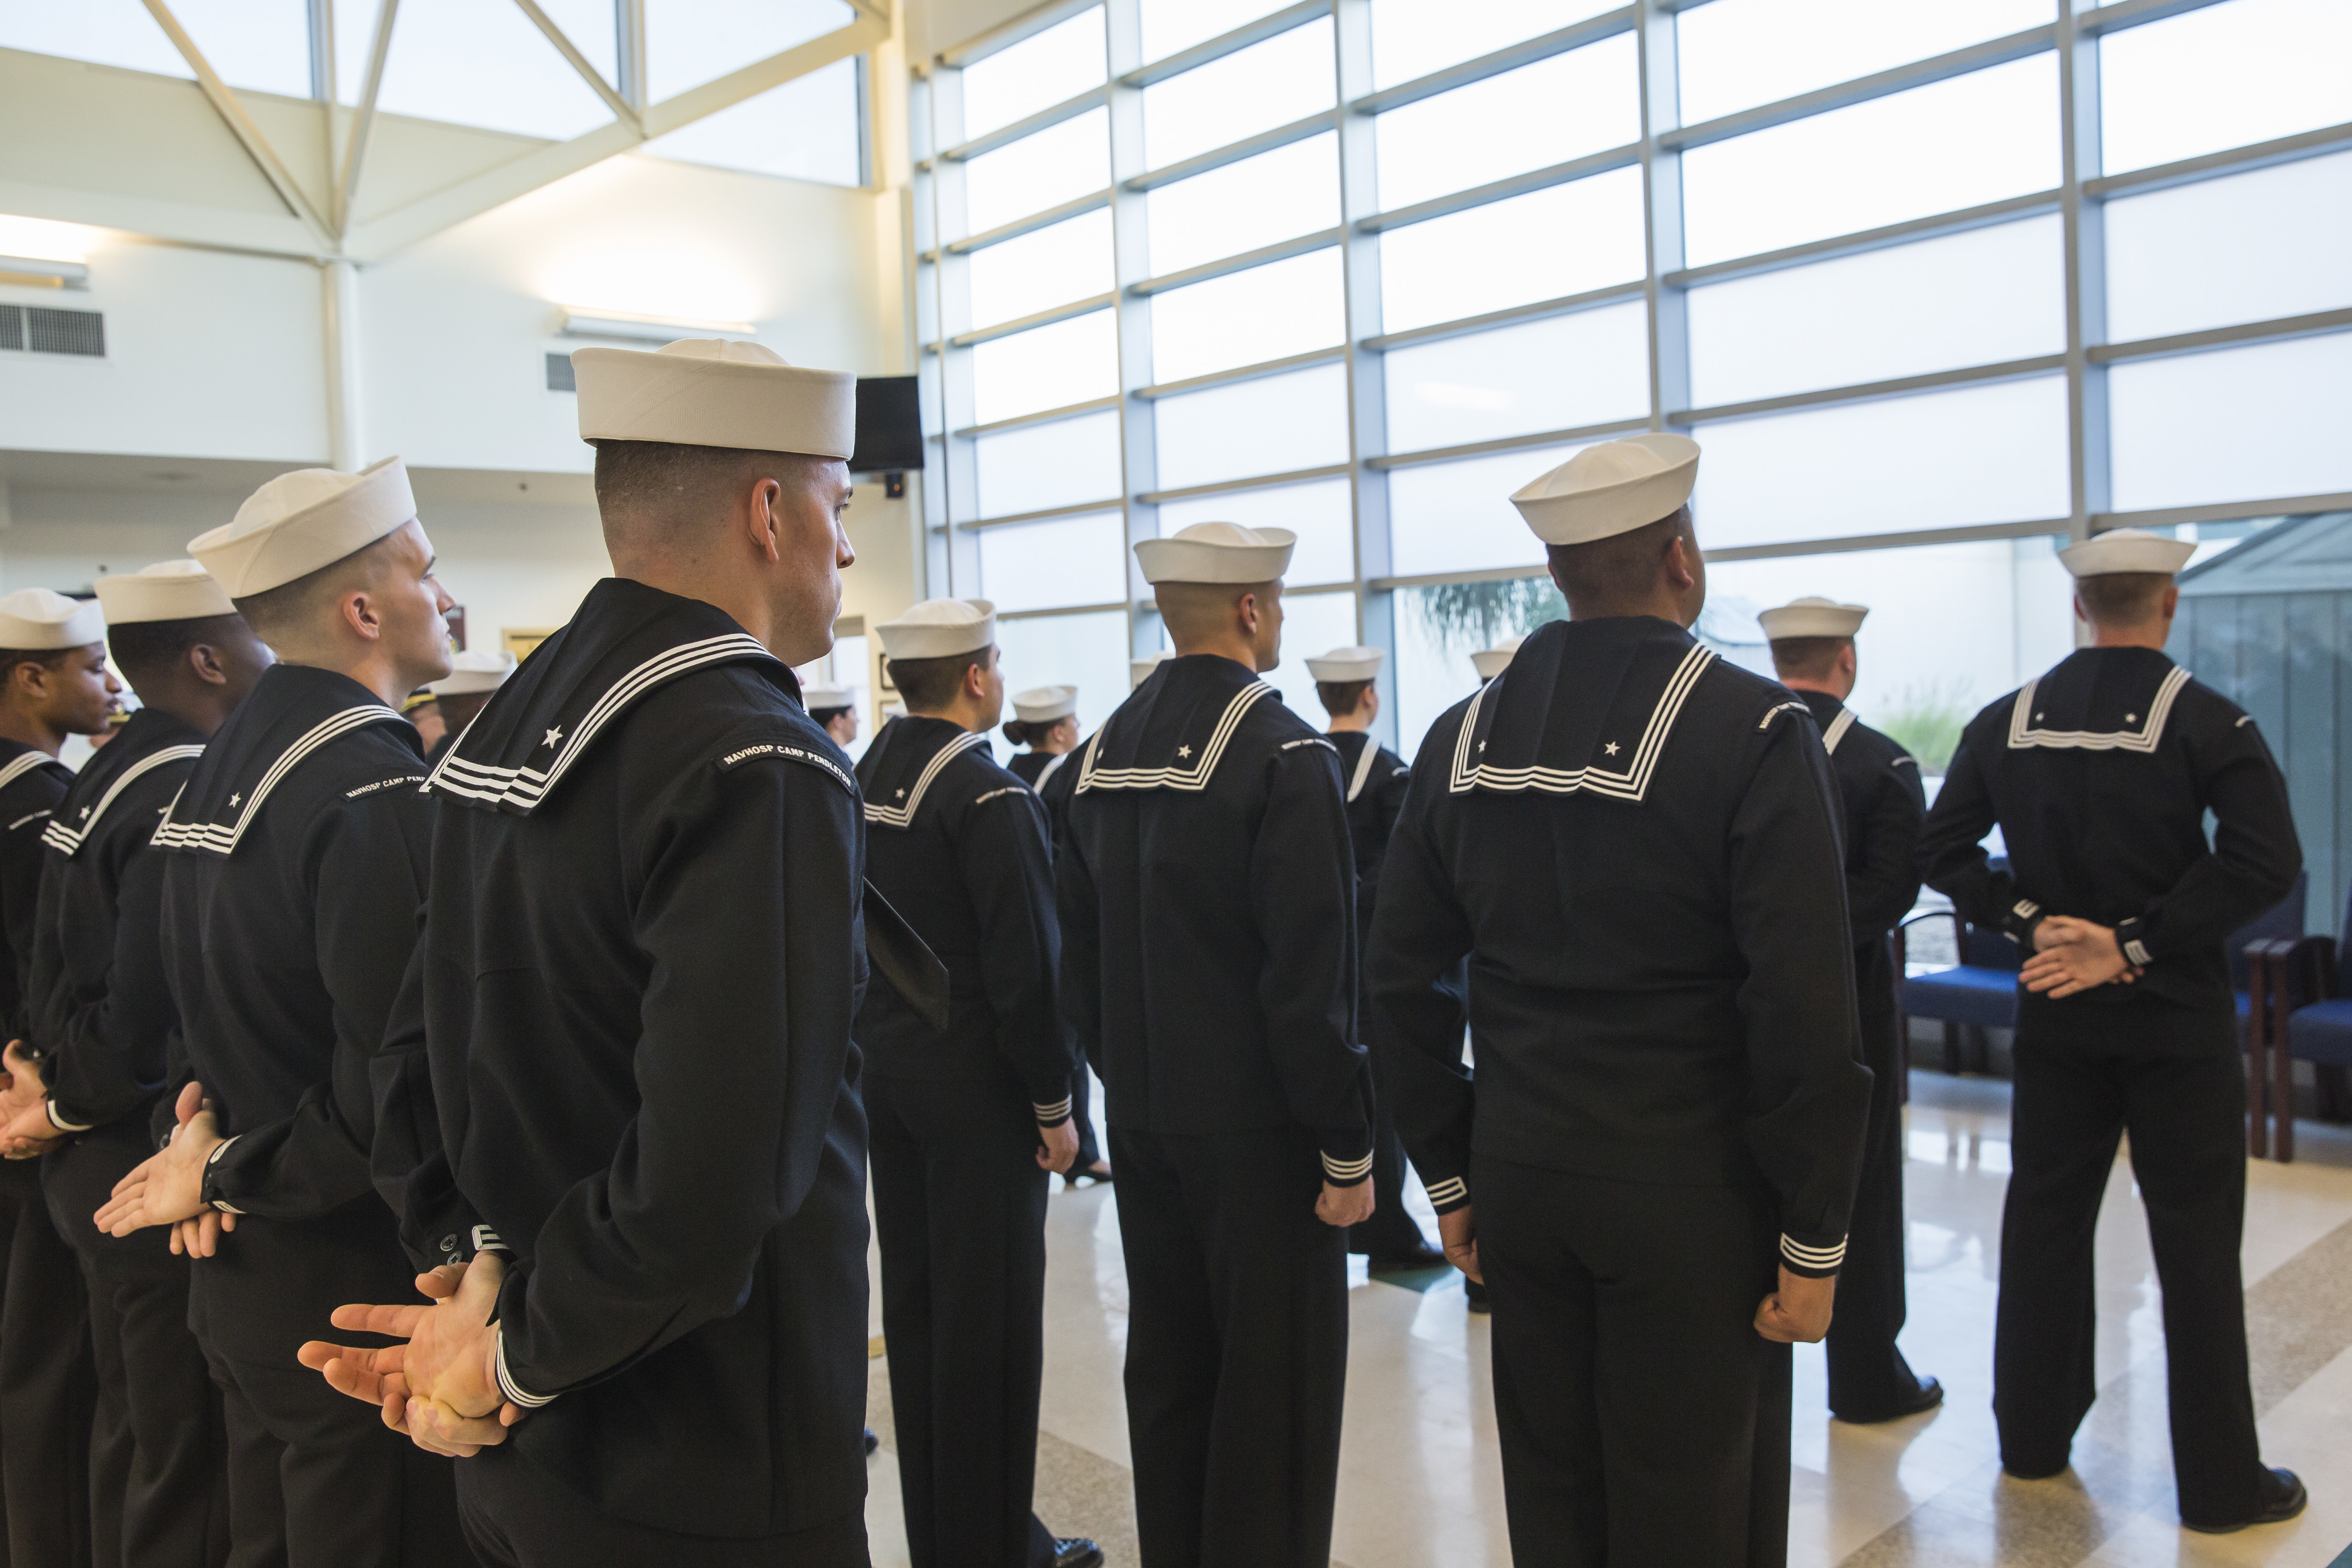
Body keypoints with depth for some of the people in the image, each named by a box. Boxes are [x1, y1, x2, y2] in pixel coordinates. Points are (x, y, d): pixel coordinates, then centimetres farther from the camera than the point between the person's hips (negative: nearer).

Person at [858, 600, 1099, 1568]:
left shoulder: (865, 782, 6)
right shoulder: (991, 798, -18)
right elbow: (1026, 970, -20)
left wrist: (879, 1044, 17)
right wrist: (1054, 1104, -11)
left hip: (886, 1076, 8)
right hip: (976, 1086, -8)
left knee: (913, 1300, 15)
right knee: (988, 1315, 3)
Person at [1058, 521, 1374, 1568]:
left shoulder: (1104, 750, 6)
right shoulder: (1284, 752, -16)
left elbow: (1078, 952, 10)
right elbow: (1311, 977, -19)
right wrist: (1348, 1150, -12)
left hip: (1142, 1121, 7)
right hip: (1255, 1127, -7)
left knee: (1165, 1366, 18)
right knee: (1276, 1388, 5)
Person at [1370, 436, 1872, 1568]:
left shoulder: (1463, 736, 3)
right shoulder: (1755, 732, -12)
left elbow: (1404, 982, 5)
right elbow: (1805, 1014, -15)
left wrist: (1450, 1176, 13)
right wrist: (1814, 1242, -6)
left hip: (1519, 1183, 5)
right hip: (1691, 1200, -4)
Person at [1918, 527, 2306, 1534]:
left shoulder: (2010, 719, 1)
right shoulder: (2204, 719, -10)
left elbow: (1941, 849, -1)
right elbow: (2266, 861, -20)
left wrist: (2031, 924, -5)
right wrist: (2137, 946, -17)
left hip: (2057, 1009, 4)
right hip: (2175, 1014, -3)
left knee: (2044, 1219, 14)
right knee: (2196, 1243, 6)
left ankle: (2032, 1436, 26)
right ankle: (2220, 1481, 17)